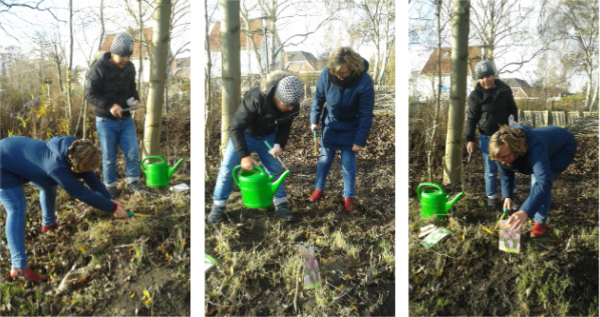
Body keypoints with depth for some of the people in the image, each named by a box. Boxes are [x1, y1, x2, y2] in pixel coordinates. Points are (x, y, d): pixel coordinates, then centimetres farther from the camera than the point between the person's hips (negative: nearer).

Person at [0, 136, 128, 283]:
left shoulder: (73, 151, -17)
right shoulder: (57, 166, -41)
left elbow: (90, 177, -6)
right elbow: (82, 193, -34)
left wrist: (109, 200, -9)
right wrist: (113, 208, -28)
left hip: (18, 155, 9)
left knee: (49, 186, 21)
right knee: (17, 209, -18)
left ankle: (48, 224, 45)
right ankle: (19, 266, -20)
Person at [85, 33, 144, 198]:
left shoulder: (129, 68, 3)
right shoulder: (98, 68, -14)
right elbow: (90, 94, -14)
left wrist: (135, 99, -6)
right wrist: (110, 105, -27)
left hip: (126, 118, 4)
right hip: (106, 120, -4)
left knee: (133, 153, 2)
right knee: (109, 157, 5)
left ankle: (133, 182, 17)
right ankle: (110, 186, 19)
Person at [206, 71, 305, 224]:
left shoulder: (292, 106, -23)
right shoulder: (255, 99, -40)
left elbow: (285, 126, -2)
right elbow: (235, 127, -34)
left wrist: (280, 144, -20)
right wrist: (244, 155, -38)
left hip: (268, 136, 4)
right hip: (245, 134, -3)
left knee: (275, 169, 2)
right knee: (228, 168, -4)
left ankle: (281, 204, 16)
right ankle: (219, 205, 10)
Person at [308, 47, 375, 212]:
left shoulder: (364, 82, -30)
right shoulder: (327, 73, -23)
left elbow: (366, 115, -21)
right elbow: (319, 97, -4)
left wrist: (360, 140, -17)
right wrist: (314, 119, -1)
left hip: (350, 128, -2)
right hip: (329, 124, 3)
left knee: (348, 163, 4)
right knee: (325, 158, 13)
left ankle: (348, 197, 22)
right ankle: (319, 189, 31)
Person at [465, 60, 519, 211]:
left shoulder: (505, 90, -2)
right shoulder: (476, 95, -8)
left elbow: (513, 110, 10)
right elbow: (472, 118, -5)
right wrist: (470, 139, -9)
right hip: (487, 137, -2)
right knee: (490, 169, 5)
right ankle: (491, 198, 17)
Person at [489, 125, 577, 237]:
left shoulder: (535, 148, -48)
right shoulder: (504, 151, -26)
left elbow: (544, 183, -57)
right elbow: (505, 173, -7)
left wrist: (525, 212, -67)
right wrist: (507, 196, -19)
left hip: (565, 147, -7)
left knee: (539, 179, -23)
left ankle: (541, 222, -10)